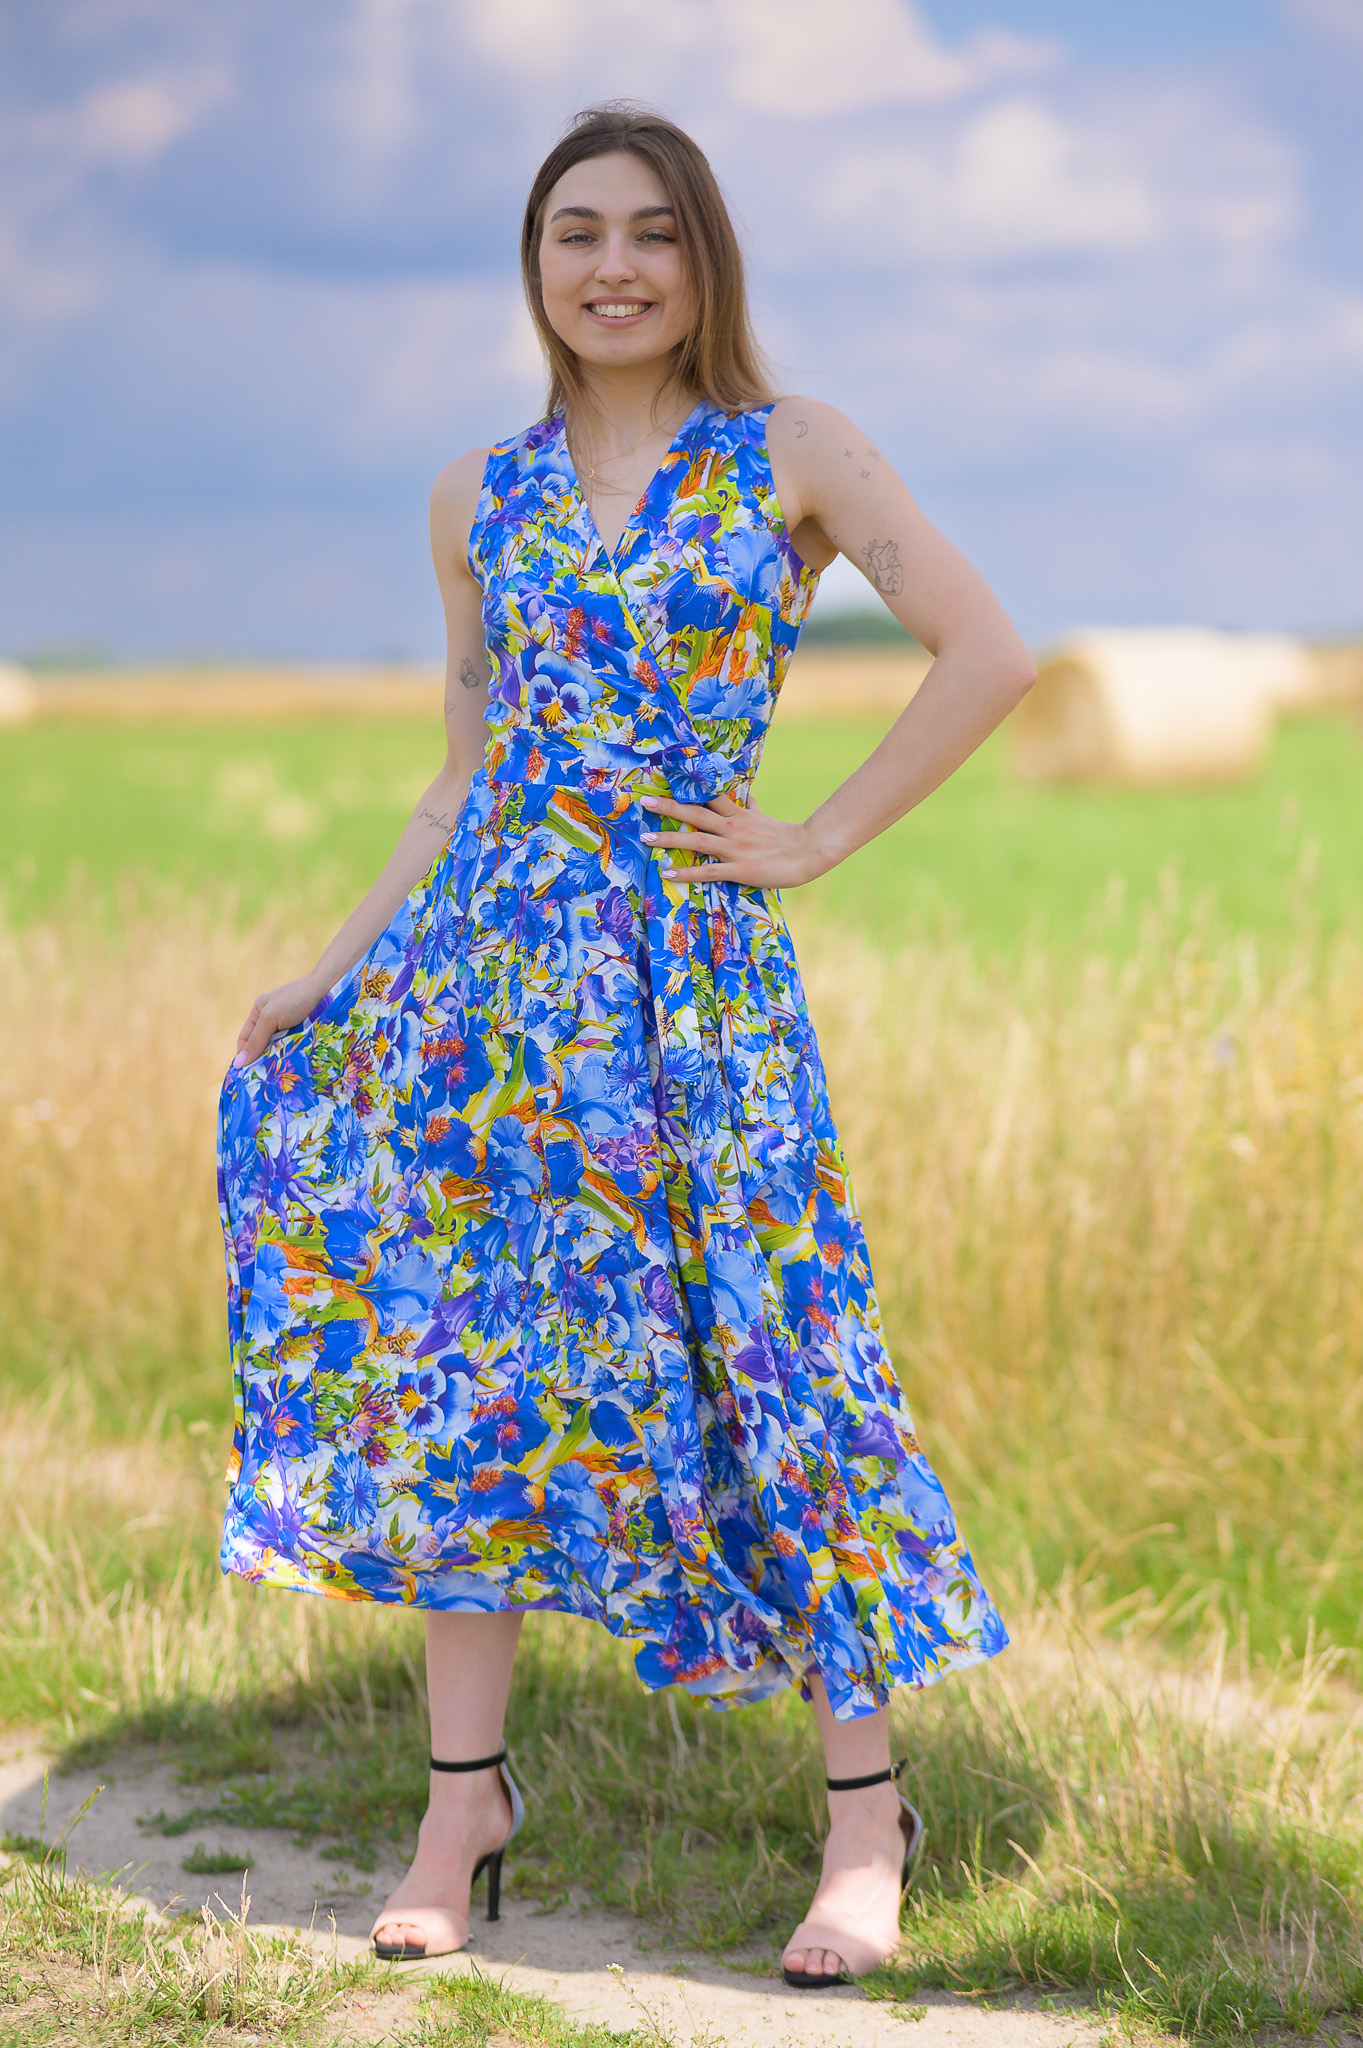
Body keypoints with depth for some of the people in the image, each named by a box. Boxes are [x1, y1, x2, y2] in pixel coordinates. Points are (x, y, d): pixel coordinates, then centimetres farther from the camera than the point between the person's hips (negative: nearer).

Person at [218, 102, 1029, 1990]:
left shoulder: (792, 455, 0)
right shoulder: (479, 498, 11)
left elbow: (989, 654, -3)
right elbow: (471, 774, 15)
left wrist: (819, 840, -6)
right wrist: (336, 965, 8)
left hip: (693, 967, -4)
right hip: (490, 955, 4)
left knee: (756, 1352, -2)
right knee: (459, 1360, 3)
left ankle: (867, 1814, 10)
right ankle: (465, 1798, 14)